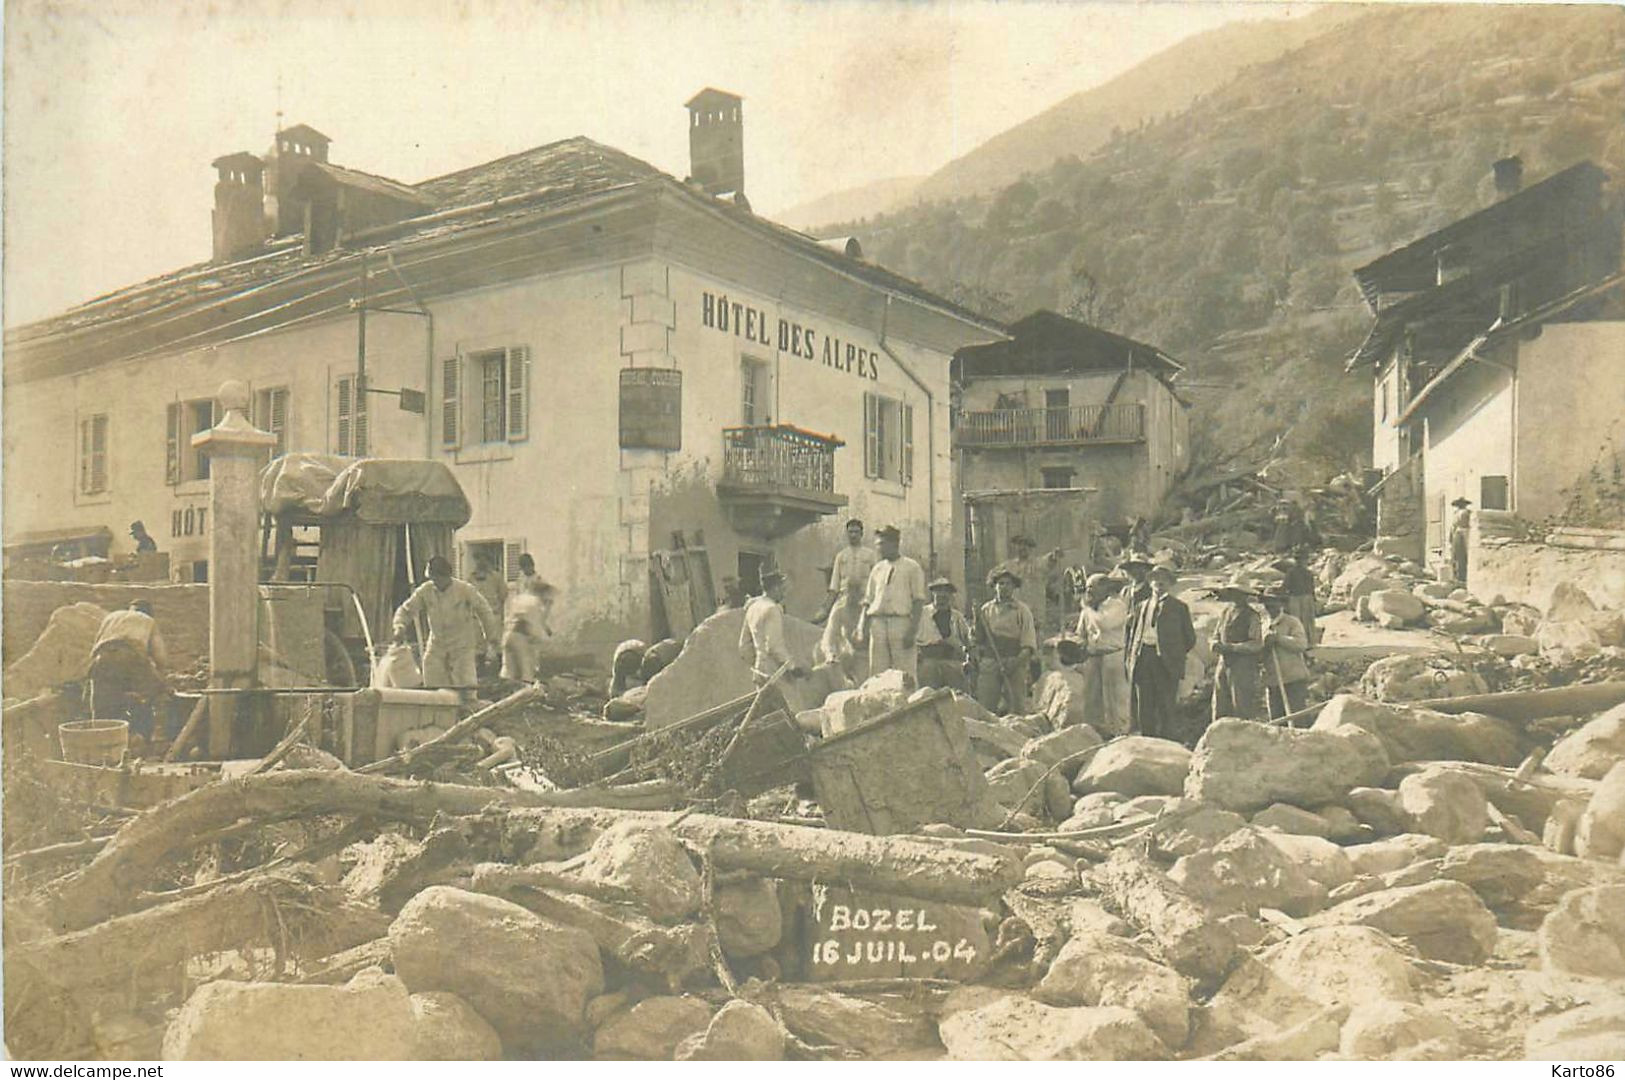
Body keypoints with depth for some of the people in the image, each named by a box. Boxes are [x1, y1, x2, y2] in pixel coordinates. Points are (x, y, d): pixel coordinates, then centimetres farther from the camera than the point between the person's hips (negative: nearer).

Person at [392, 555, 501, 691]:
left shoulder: (465, 590, -12)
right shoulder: (425, 591, -6)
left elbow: (484, 610, -1)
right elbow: (406, 610, 2)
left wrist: (492, 638, 3)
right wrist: (400, 627, -19)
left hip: (462, 646, -3)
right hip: (436, 647, 3)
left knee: (465, 685, -9)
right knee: (432, 686, 2)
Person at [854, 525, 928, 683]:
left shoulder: (912, 568, 3)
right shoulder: (877, 569, 17)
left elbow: (919, 601, -3)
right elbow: (868, 602, 17)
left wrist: (913, 630, -13)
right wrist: (862, 629, 6)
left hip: (902, 621, -4)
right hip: (878, 622, 5)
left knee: (906, 675, -6)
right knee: (877, 673, 2)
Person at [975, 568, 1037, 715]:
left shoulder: (1022, 610, 6)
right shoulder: (986, 610, 13)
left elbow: (1029, 645, -1)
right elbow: (978, 641, 15)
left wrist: (1016, 662, -15)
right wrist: (977, 661, 3)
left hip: (1015, 665, -1)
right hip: (989, 664, 2)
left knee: (1017, 708, -4)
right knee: (985, 709, -4)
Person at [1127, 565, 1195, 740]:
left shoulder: (1178, 606, 8)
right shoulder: (1142, 606, 19)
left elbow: (1190, 638, 9)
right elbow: (1134, 634, 20)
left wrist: (1175, 654, 3)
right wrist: (1132, 656, 9)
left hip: (1166, 662, -4)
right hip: (1143, 658, 4)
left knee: (1166, 705, -4)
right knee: (1144, 706, 4)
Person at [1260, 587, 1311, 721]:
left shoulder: (1292, 622, 0)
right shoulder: (1263, 625, 14)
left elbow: (1302, 643, -16)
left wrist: (1279, 638, -20)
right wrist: (1265, 645, -7)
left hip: (1294, 680, -5)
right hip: (1271, 682, 5)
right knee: (1275, 721, 7)